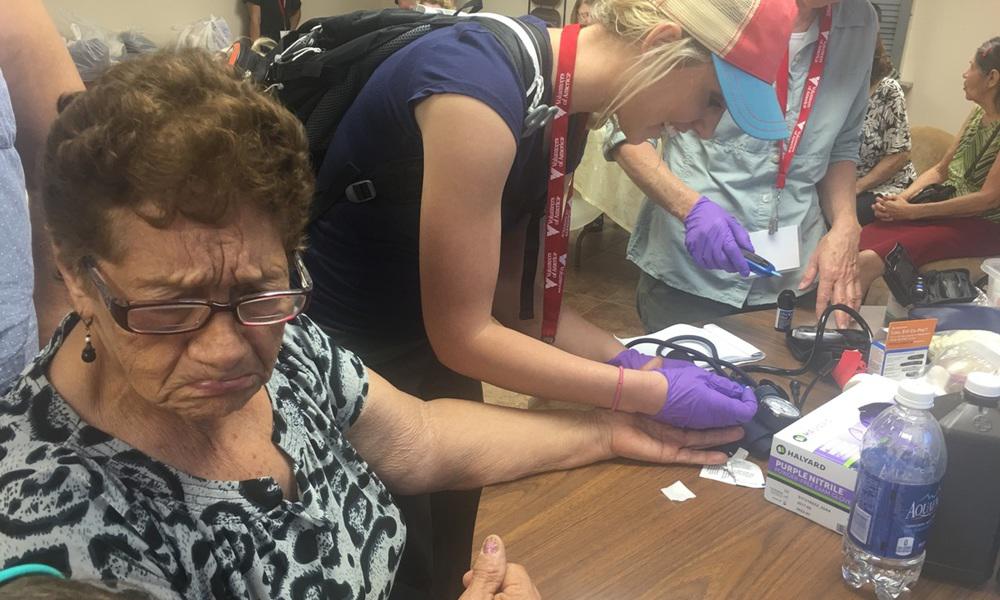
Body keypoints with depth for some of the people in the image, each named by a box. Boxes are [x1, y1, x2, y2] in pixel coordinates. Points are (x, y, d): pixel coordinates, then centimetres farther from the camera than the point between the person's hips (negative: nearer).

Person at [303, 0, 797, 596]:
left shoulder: (564, 105, -3)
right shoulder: (479, 90, -31)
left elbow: (511, 289, 1)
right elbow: (463, 335, -25)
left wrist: (632, 361, -9)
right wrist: (655, 393, -21)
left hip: (429, 345, 8)